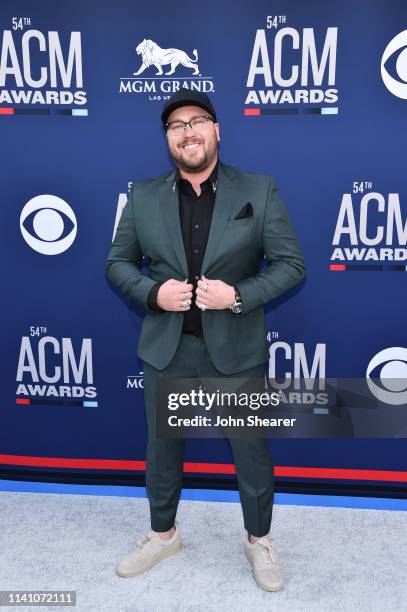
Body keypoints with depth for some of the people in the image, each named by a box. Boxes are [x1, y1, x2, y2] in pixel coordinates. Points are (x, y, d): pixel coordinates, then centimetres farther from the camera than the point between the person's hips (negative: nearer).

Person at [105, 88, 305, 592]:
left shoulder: (259, 190, -3)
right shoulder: (142, 196, 2)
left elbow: (291, 263, -3)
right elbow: (118, 262, 7)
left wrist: (239, 295, -18)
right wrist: (153, 292, -13)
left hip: (236, 350, -1)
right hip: (165, 349, 2)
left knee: (252, 451, 13)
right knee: (162, 448, 18)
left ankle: (259, 541, 40)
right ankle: (163, 534, 45)